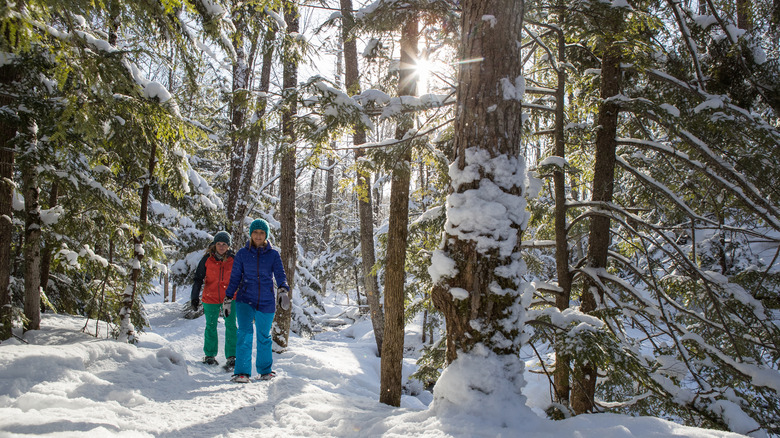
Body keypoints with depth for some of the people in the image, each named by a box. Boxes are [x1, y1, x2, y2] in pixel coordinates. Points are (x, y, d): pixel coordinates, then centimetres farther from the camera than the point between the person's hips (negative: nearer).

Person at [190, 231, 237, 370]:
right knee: (211, 326, 10)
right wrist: (194, 298, -6)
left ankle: (231, 357, -3)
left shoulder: (233, 260, -2)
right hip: (210, 298, 1)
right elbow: (198, 279, 1)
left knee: (230, 326, -7)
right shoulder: (207, 259, -3)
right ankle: (210, 355, 25)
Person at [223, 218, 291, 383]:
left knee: (264, 336, 10)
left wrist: (284, 291, -25)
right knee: (245, 334, -15)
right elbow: (235, 277, 7)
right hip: (245, 300, -1)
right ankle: (242, 372, -10)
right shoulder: (242, 253, 3)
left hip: (266, 302, 1)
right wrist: (228, 299, 5)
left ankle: (265, 370, 26)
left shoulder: (273, 254, 2)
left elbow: (280, 274, -6)